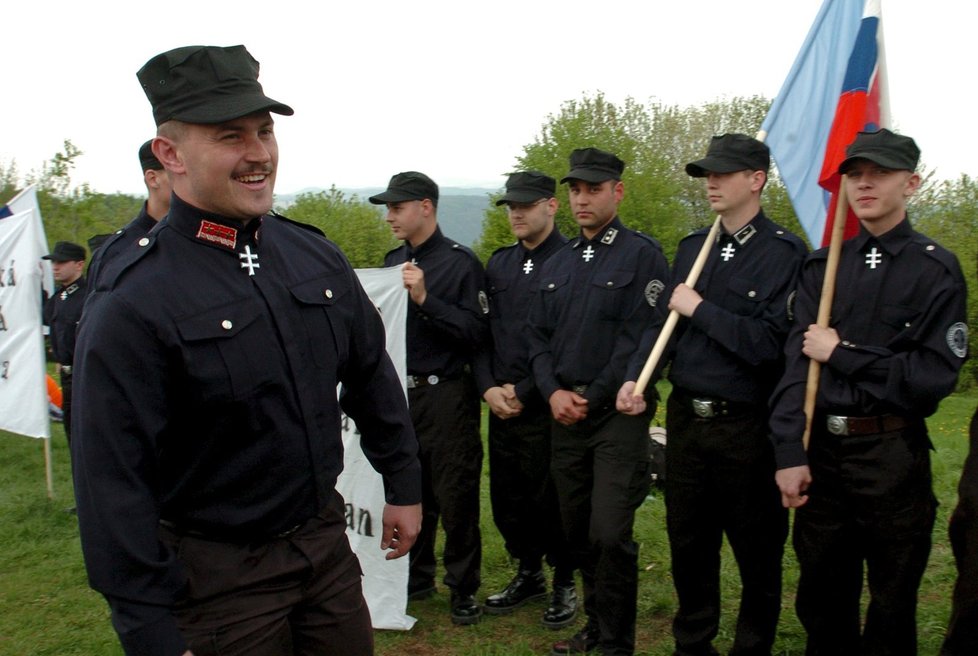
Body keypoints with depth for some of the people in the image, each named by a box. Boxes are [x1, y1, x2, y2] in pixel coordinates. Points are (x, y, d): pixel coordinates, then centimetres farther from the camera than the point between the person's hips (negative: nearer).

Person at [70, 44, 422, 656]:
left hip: (328, 542, 6)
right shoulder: (130, 304, -19)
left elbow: (373, 376, 9)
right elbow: (113, 481, -18)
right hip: (219, 576, -5)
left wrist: (404, 487, 13)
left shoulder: (317, 256, 0)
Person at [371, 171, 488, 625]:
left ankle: (463, 588, 19)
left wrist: (425, 299, -23)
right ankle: (416, 577, 32)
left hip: (445, 396, -6)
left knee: (454, 497, 3)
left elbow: (476, 332, -16)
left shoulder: (461, 262, -9)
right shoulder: (393, 262, 12)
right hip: (400, 394, 6)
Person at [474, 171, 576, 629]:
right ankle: (529, 573, 35)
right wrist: (489, 388, -2)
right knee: (507, 497, 14)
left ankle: (564, 582, 27)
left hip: (545, 406, -6)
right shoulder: (498, 264, 12)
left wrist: (524, 392, -13)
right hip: (500, 404, 6)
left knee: (550, 500, 5)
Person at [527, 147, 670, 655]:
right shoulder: (557, 264, 14)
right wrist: (553, 392, -4)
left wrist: (591, 397, -13)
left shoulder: (642, 255, -5)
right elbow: (539, 337, 12)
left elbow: (642, 339, -13)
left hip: (617, 414, -6)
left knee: (609, 533, -9)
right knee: (577, 530, 12)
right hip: (565, 416, 6)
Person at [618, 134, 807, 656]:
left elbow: (770, 343, -20)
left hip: (745, 427, -5)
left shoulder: (785, 253, -10)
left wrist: (699, 310, -15)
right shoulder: (691, 247, 10)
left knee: (757, 552, 12)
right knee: (687, 542, 18)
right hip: (685, 417, 6)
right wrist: (635, 378, -7)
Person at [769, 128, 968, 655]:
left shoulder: (936, 269, -4)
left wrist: (842, 354, -12)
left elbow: (935, 375, -12)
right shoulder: (822, 266, 5)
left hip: (893, 454, -3)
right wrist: (790, 453, -14)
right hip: (821, 448, 3)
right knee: (821, 597, 17)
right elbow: (796, 361, -5)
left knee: (891, 609, 13)